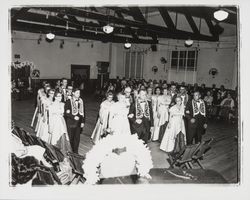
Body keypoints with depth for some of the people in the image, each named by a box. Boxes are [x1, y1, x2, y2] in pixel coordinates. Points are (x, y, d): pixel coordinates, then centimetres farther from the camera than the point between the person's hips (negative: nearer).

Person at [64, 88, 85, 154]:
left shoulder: (81, 101, 7)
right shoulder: (68, 101, -6)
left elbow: (83, 112, 10)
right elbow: (66, 113, -10)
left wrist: (83, 122, 5)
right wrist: (74, 117, -19)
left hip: (79, 123, 4)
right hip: (70, 123, -3)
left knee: (77, 138, 8)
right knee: (70, 138, 5)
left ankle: (75, 152, 19)